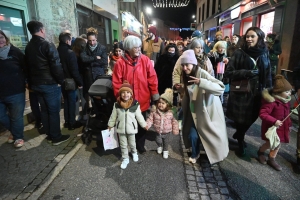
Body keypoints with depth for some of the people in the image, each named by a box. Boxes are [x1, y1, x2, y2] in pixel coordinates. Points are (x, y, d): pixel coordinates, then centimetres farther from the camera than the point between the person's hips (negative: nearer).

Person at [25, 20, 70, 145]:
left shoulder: (28, 47, 11)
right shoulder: (47, 45, -13)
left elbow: (28, 66, 14)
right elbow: (56, 66, -18)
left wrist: (31, 83, 19)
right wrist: (60, 81, -7)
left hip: (36, 84, 8)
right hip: (50, 84, -7)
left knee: (44, 110, 14)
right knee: (54, 111, 0)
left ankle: (49, 135, 25)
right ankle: (56, 137, 9)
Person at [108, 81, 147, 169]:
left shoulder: (135, 104, -15)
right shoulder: (117, 104, -11)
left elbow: (139, 116, -4)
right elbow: (113, 116, 2)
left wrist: (144, 125, 2)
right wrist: (110, 125, 9)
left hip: (131, 128, -1)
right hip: (121, 129, 1)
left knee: (132, 143, 20)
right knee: (123, 145, 14)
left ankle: (134, 152, 51)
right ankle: (125, 159, 34)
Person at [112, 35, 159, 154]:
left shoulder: (145, 60, -5)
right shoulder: (120, 63, -9)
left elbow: (152, 78, -1)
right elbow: (117, 83, -6)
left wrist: (154, 94, 0)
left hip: (142, 100, 1)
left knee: (141, 124, 16)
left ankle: (140, 145, 37)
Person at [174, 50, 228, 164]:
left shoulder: (202, 74, -22)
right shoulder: (186, 76, 0)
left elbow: (221, 88, -32)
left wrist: (201, 82, -44)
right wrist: (182, 88, -4)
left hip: (207, 110, -5)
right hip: (195, 111, 5)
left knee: (211, 134, 10)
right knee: (193, 134, 2)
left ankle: (217, 154, 38)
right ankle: (195, 154, 28)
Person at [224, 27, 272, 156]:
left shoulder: (264, 54, 6)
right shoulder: (239, 53, -7)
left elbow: (268, 75, 12)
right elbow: (227, 73, -11)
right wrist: (246, 73, -21)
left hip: (257, 93, 4)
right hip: (240, 93, -4)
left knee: (251, 118, 12)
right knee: (240, 119, 6)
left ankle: (238, 135, 42)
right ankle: (241, 142, 32)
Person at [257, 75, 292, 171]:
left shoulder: (286, 101, 3)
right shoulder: (271, 101, -25)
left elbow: (286, 115, 16)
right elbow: (262, 114, -30)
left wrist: (289, 124, 19)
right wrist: (274, 121, -35)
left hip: (282, 127, 8)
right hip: (271, 127, -8)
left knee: (277, 144, 14)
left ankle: (271, 159, 32)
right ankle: (260, 152, 28)